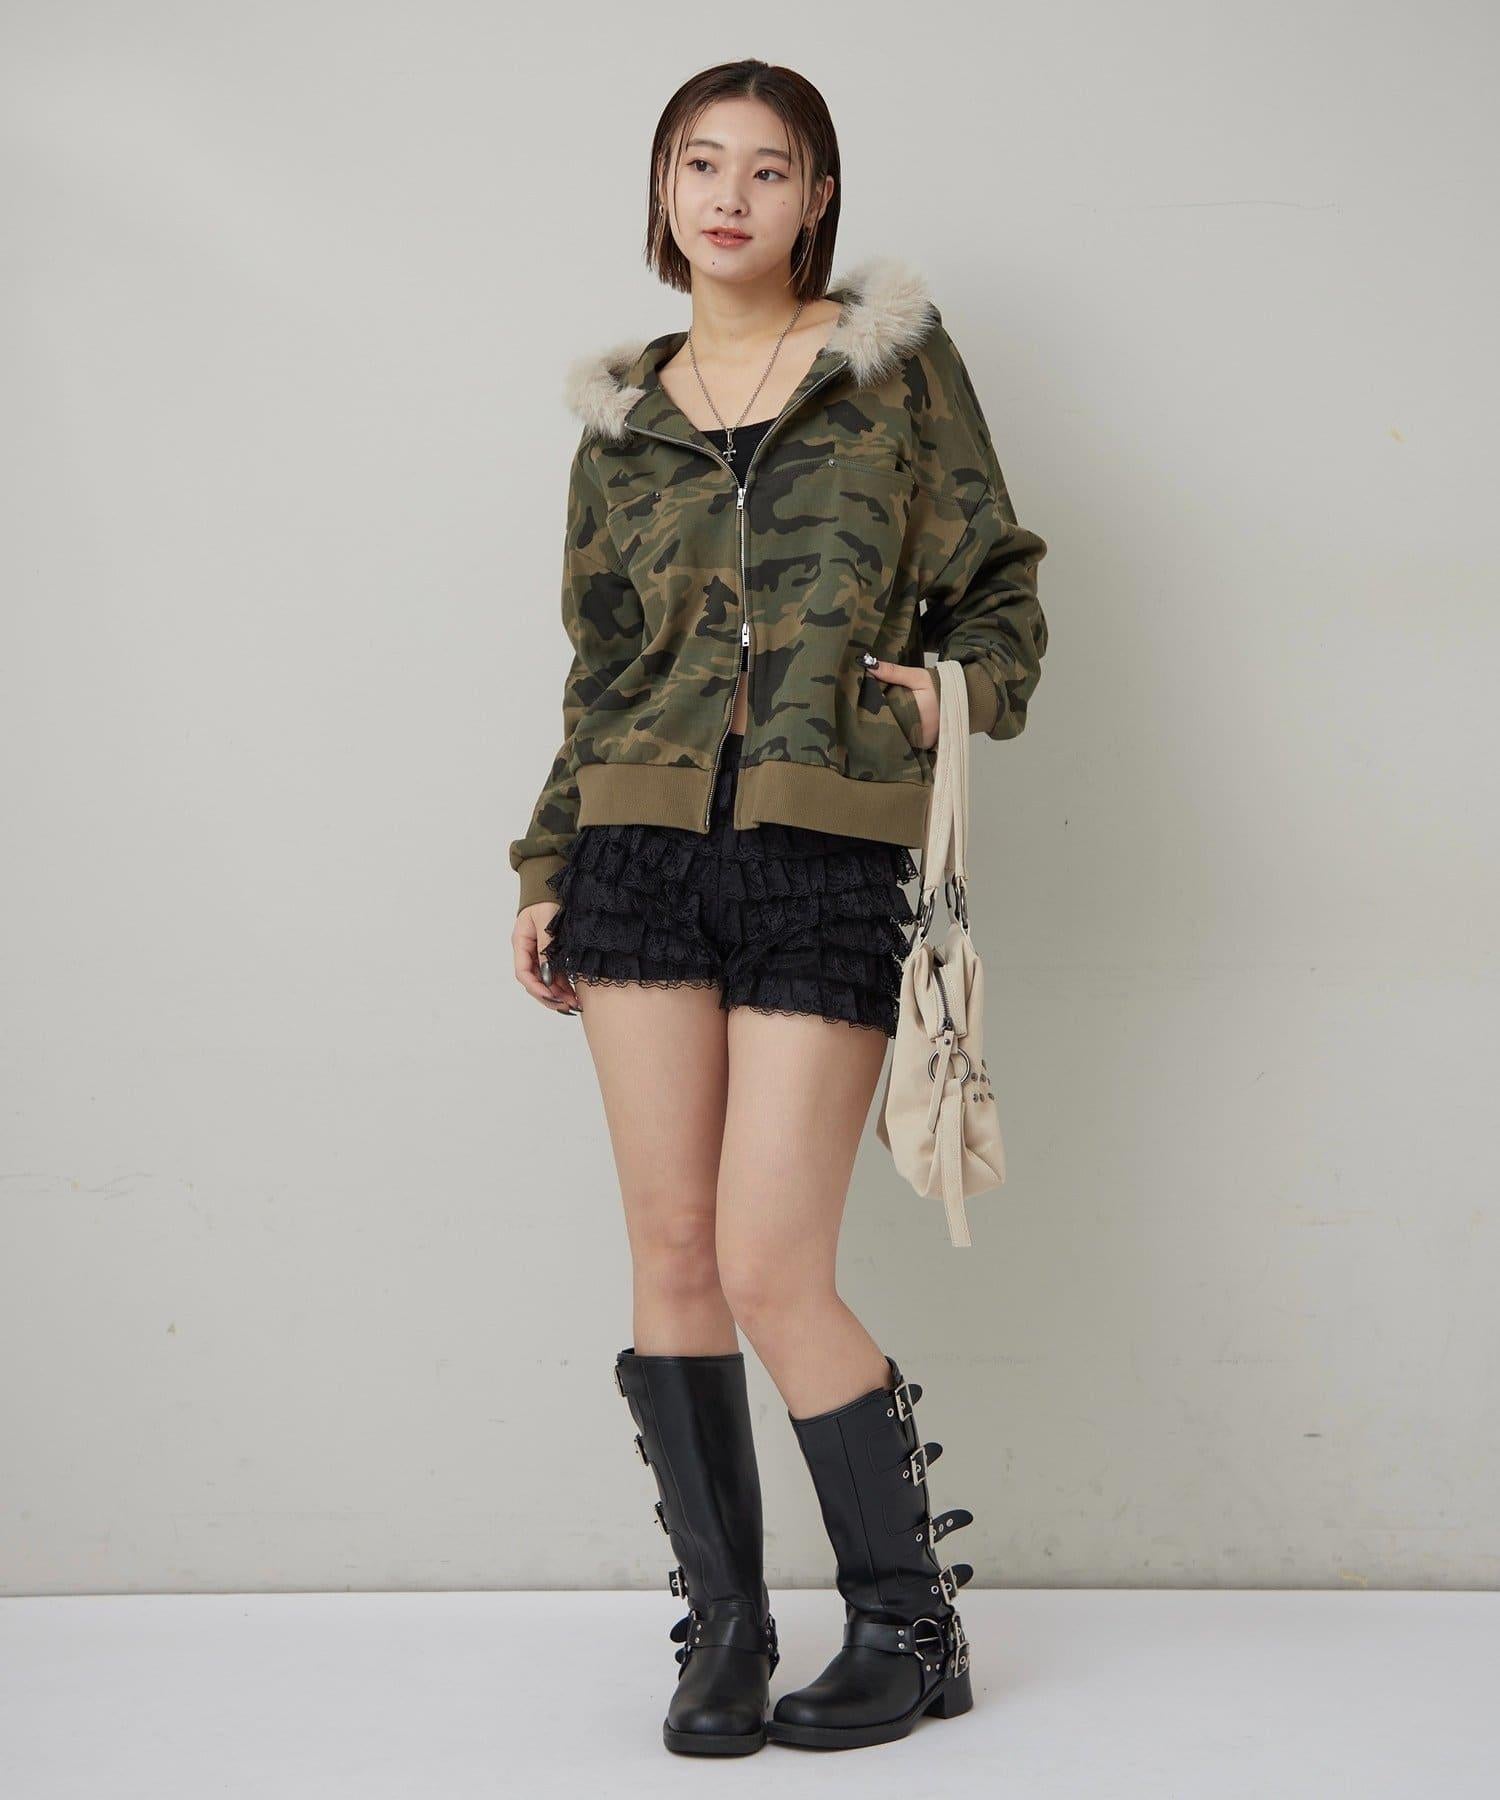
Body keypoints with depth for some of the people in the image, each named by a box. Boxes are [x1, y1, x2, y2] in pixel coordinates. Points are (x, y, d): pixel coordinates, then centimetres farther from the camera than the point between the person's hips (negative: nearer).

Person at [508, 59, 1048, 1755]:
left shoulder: (899, 359, 7)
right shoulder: (624, 417, 15)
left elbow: (998, 590, 9)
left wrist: (964, 690, -11)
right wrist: (545, 866, 14)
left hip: (832, 854, -3)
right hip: (646, 845, 4)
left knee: (771, 1273, -8)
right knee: (671, 1252, 2)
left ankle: (911, 1630, 12)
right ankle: (721, 1624, 17)